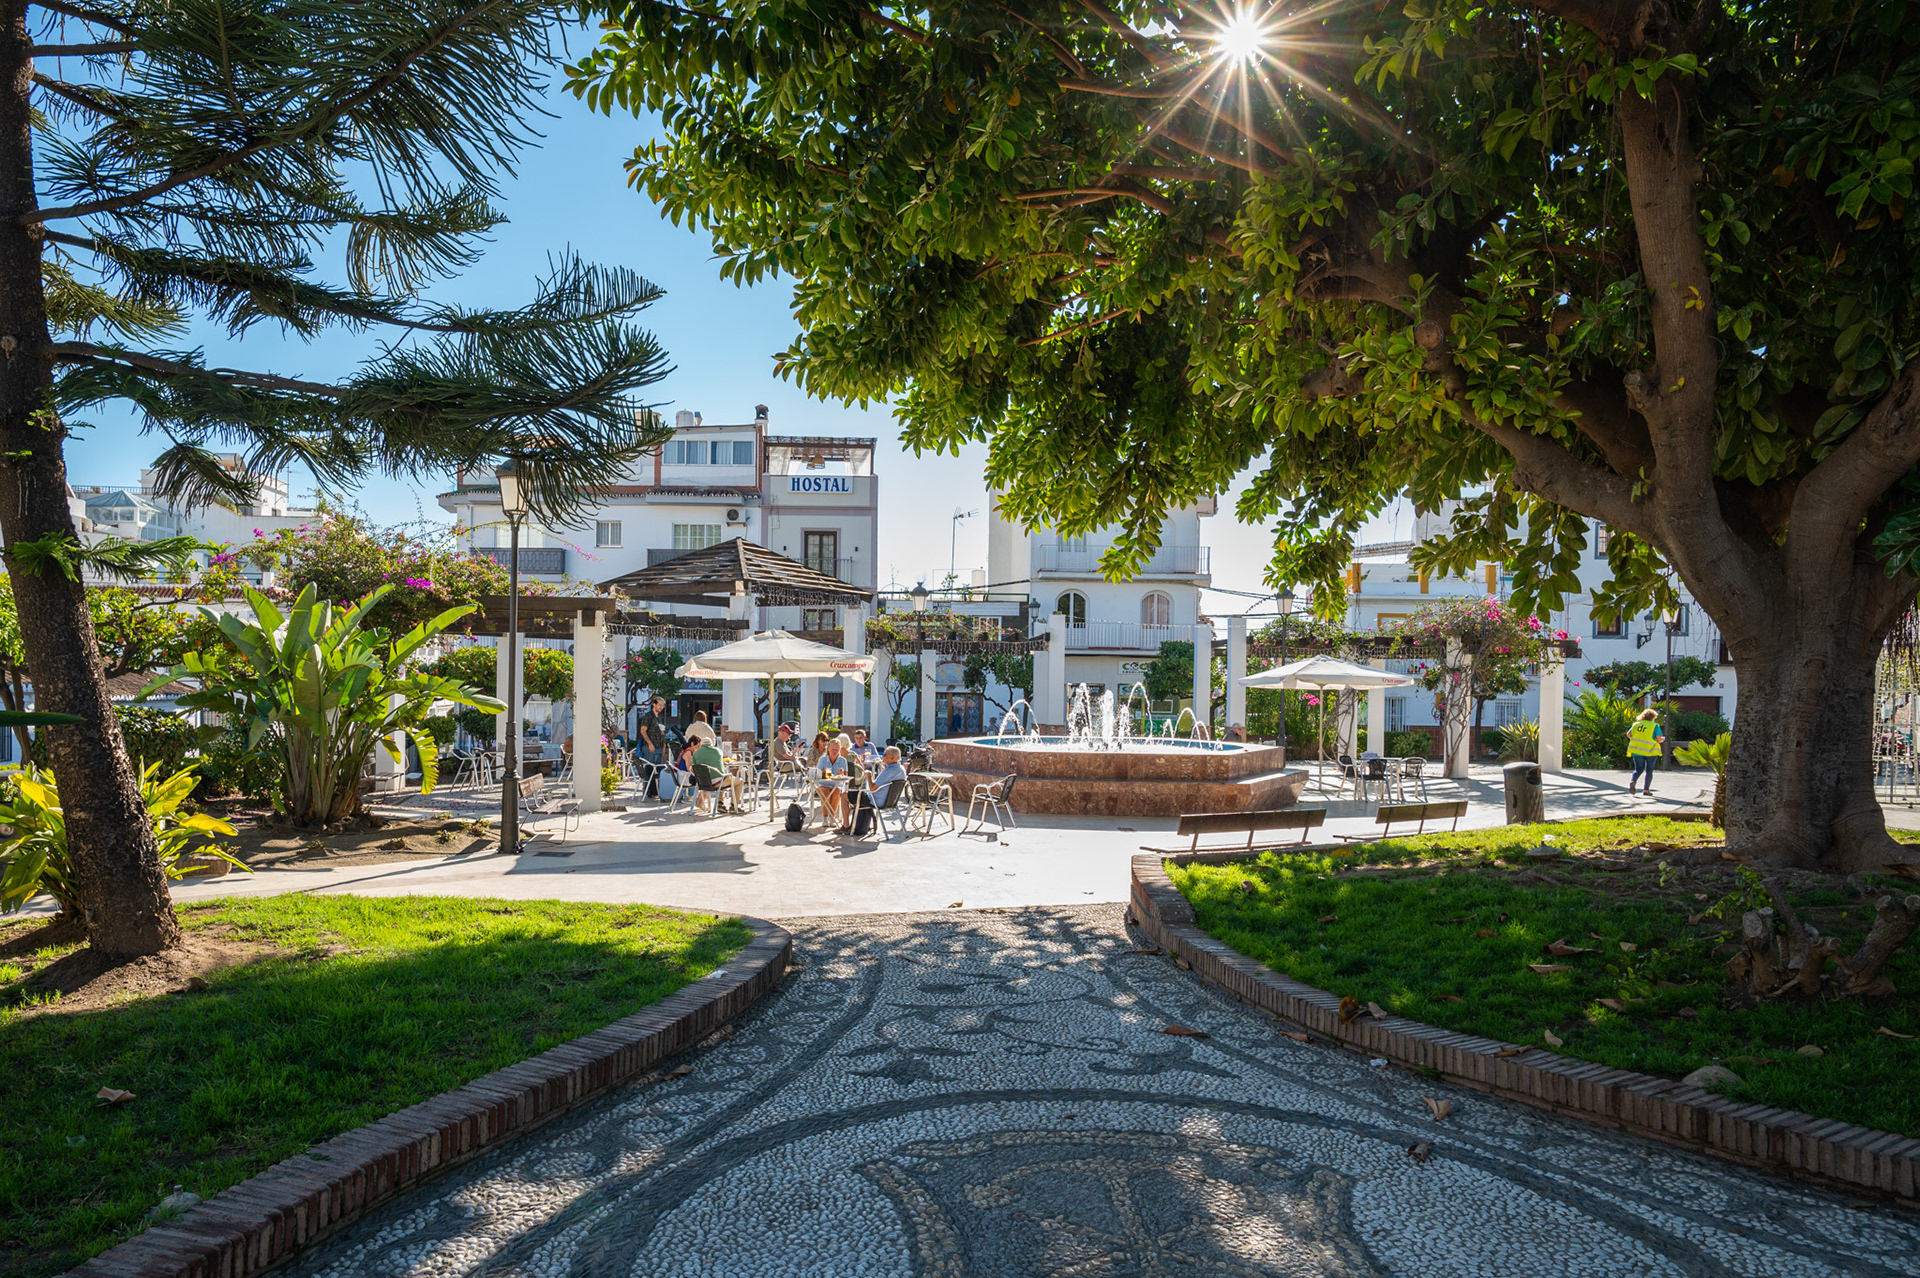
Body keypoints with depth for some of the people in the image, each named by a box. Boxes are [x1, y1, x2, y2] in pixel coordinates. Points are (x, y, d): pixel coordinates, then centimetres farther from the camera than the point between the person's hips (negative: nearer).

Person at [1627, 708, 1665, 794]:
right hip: (1650, 751, -3)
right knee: (1649, 770, 9)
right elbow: (1659, 739, -11)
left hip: (1637, 751, 3)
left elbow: (1628, 734, 4)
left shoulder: (1636, 724, 7)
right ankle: (1646, 789, 8)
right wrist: (1663, 739, 11)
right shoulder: (1655, 726, -5)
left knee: (1638, 769, 9)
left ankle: (1632, 781, -20)